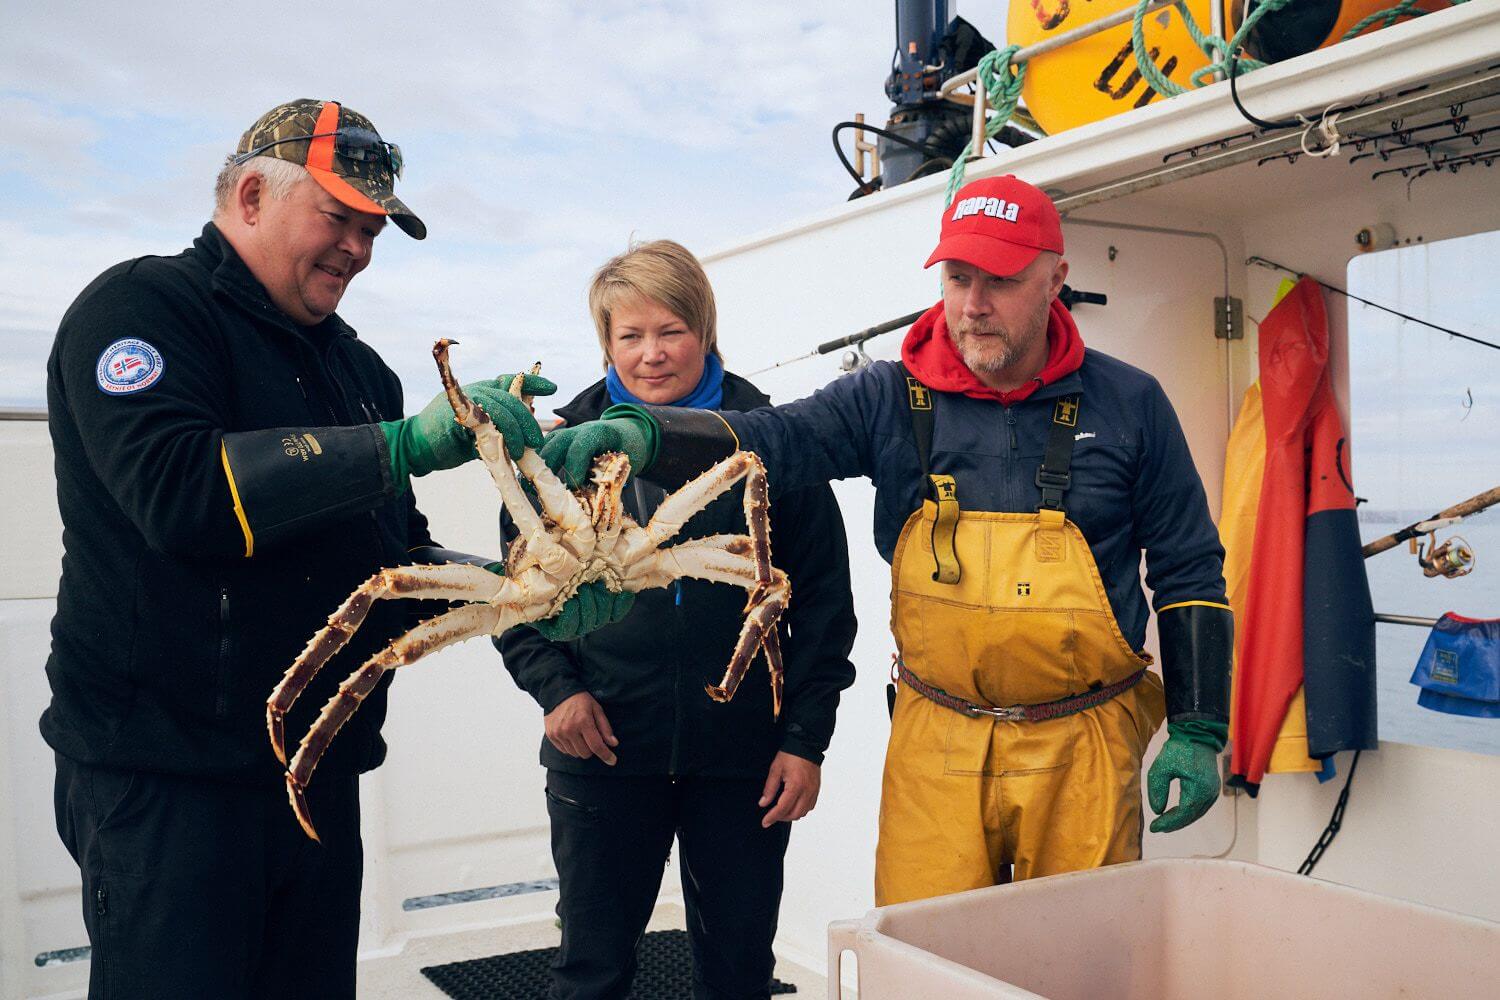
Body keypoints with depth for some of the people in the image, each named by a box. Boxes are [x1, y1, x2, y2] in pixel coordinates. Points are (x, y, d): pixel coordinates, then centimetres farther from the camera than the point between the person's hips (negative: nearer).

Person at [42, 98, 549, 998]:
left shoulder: (356, 364, 15)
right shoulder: (144, 306, -7)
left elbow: (392, 546, 19)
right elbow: (179, 492, -25)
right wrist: (405, 444, -29)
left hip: (323, 770, 7)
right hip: (169, 774, -7)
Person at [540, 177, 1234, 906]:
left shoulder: (1129, 405, 0)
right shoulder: (893, 399, 0)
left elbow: (1189, 569, 4)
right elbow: (770, 441, -12)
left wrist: (1198, 731, 1)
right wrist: (642, 433, -31)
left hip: (1083, 747, 0)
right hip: (935, 746, 1)